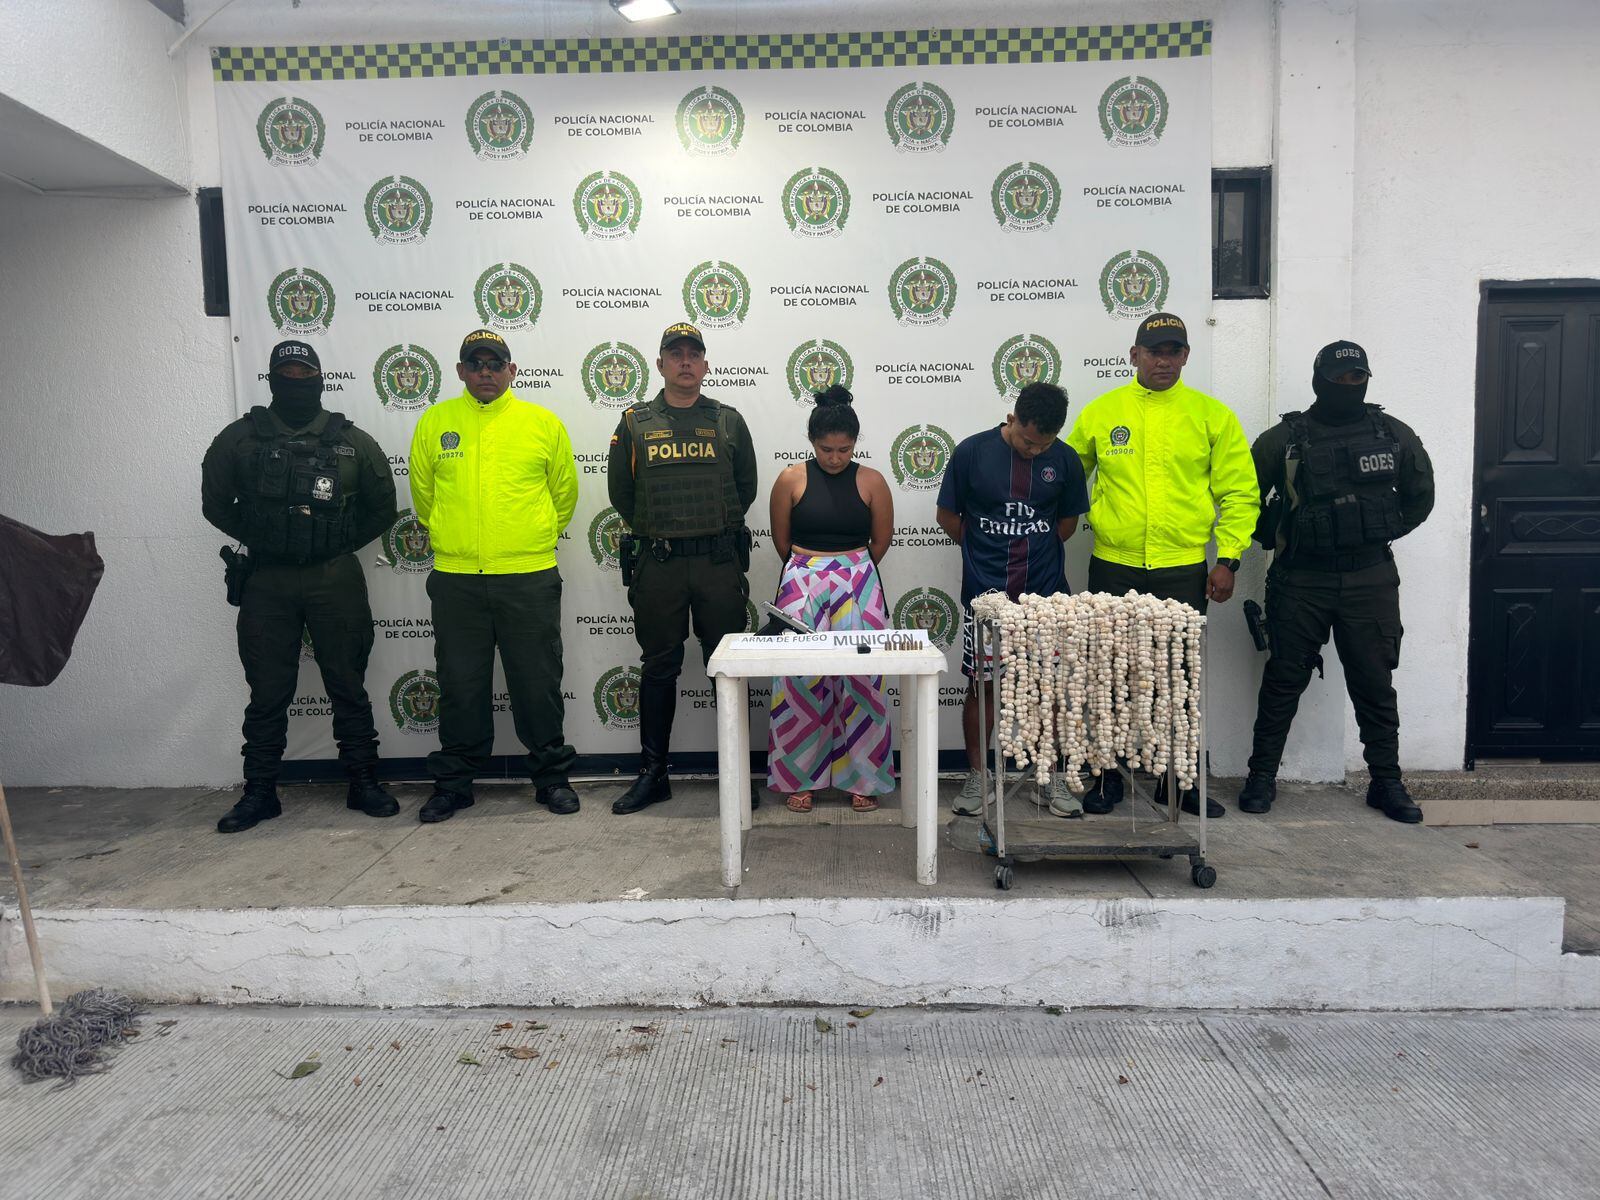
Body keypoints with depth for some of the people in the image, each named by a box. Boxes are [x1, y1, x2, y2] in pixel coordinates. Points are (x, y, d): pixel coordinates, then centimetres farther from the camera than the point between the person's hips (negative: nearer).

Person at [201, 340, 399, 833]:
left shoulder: (351, 441, 4)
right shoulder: (241, 438, 4)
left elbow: (382, 506, 11)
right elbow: (216, 503, 13)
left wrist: (342, 544, 7)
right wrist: (258, 539, 8)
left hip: (335, 580, 0)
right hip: (266, 583, 1)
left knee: (348, 686, 6)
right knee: (267, 692, 7)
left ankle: (363, 783, 16)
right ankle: (259, 792, 18)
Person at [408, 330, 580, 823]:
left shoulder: (544, 422, 3)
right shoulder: (434, 422, 6)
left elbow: (564, 491, 13)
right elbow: (422, 491, 17)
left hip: (530, 576, -1)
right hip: (456, 578, 1)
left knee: (538, 682, 6)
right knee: (460, 685, 9)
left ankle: (551, 776, 20)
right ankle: (454, 782, 23)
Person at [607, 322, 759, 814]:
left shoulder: (728, 421, 8)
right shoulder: (635, 423, 6)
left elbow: (746, 486, 12)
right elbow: (620, 492, 10)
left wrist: (716, 532, 9)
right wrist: (657, 533, 9)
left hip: (720, 563, 0)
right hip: (656, 565, 0)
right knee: (658, 670, 8)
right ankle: (652, 774, 17)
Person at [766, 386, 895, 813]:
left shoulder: (870, 481, 0)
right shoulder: (791, 479, -1)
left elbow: (882, 540, 9)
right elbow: (781, 539, 7)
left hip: (859, 587, 1)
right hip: (801, 586, 0)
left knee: (861, 679, 2)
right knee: (800, 681, 2)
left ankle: (861, 778, 16)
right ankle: (798, 777, 16)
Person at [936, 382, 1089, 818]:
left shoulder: (1064, 461, 0)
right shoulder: (973, 451, -6)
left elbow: (1067, 521, 13)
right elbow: (947, 515, 4)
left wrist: (1035, 552, 7)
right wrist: (984, 552, 6)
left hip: (1046, 592, 2)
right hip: (985, 592, -1)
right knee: (982, 684, 5)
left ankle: (1055, 777, 18)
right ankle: (975, 777, 18)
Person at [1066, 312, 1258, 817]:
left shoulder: (1212, 415, 3)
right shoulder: (1100, 412, 5)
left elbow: (1240, 493, 4)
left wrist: (1227, 560, -3)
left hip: (1184, 571, 0)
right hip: (1112, 568, 0)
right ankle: (1106, 776, 20)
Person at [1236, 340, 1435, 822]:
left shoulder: (1393, 434, 6)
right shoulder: (1284, 438, -2)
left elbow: (1420, 494, 18)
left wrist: (1384, 533, 11)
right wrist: (1277, 540, 3)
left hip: (1370, 579, 2)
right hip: (1300, 580, -2)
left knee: (1375, 684, 8)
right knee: (1283, 680, 5)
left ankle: (1387, 782, 20)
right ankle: (1262, 775, 15)